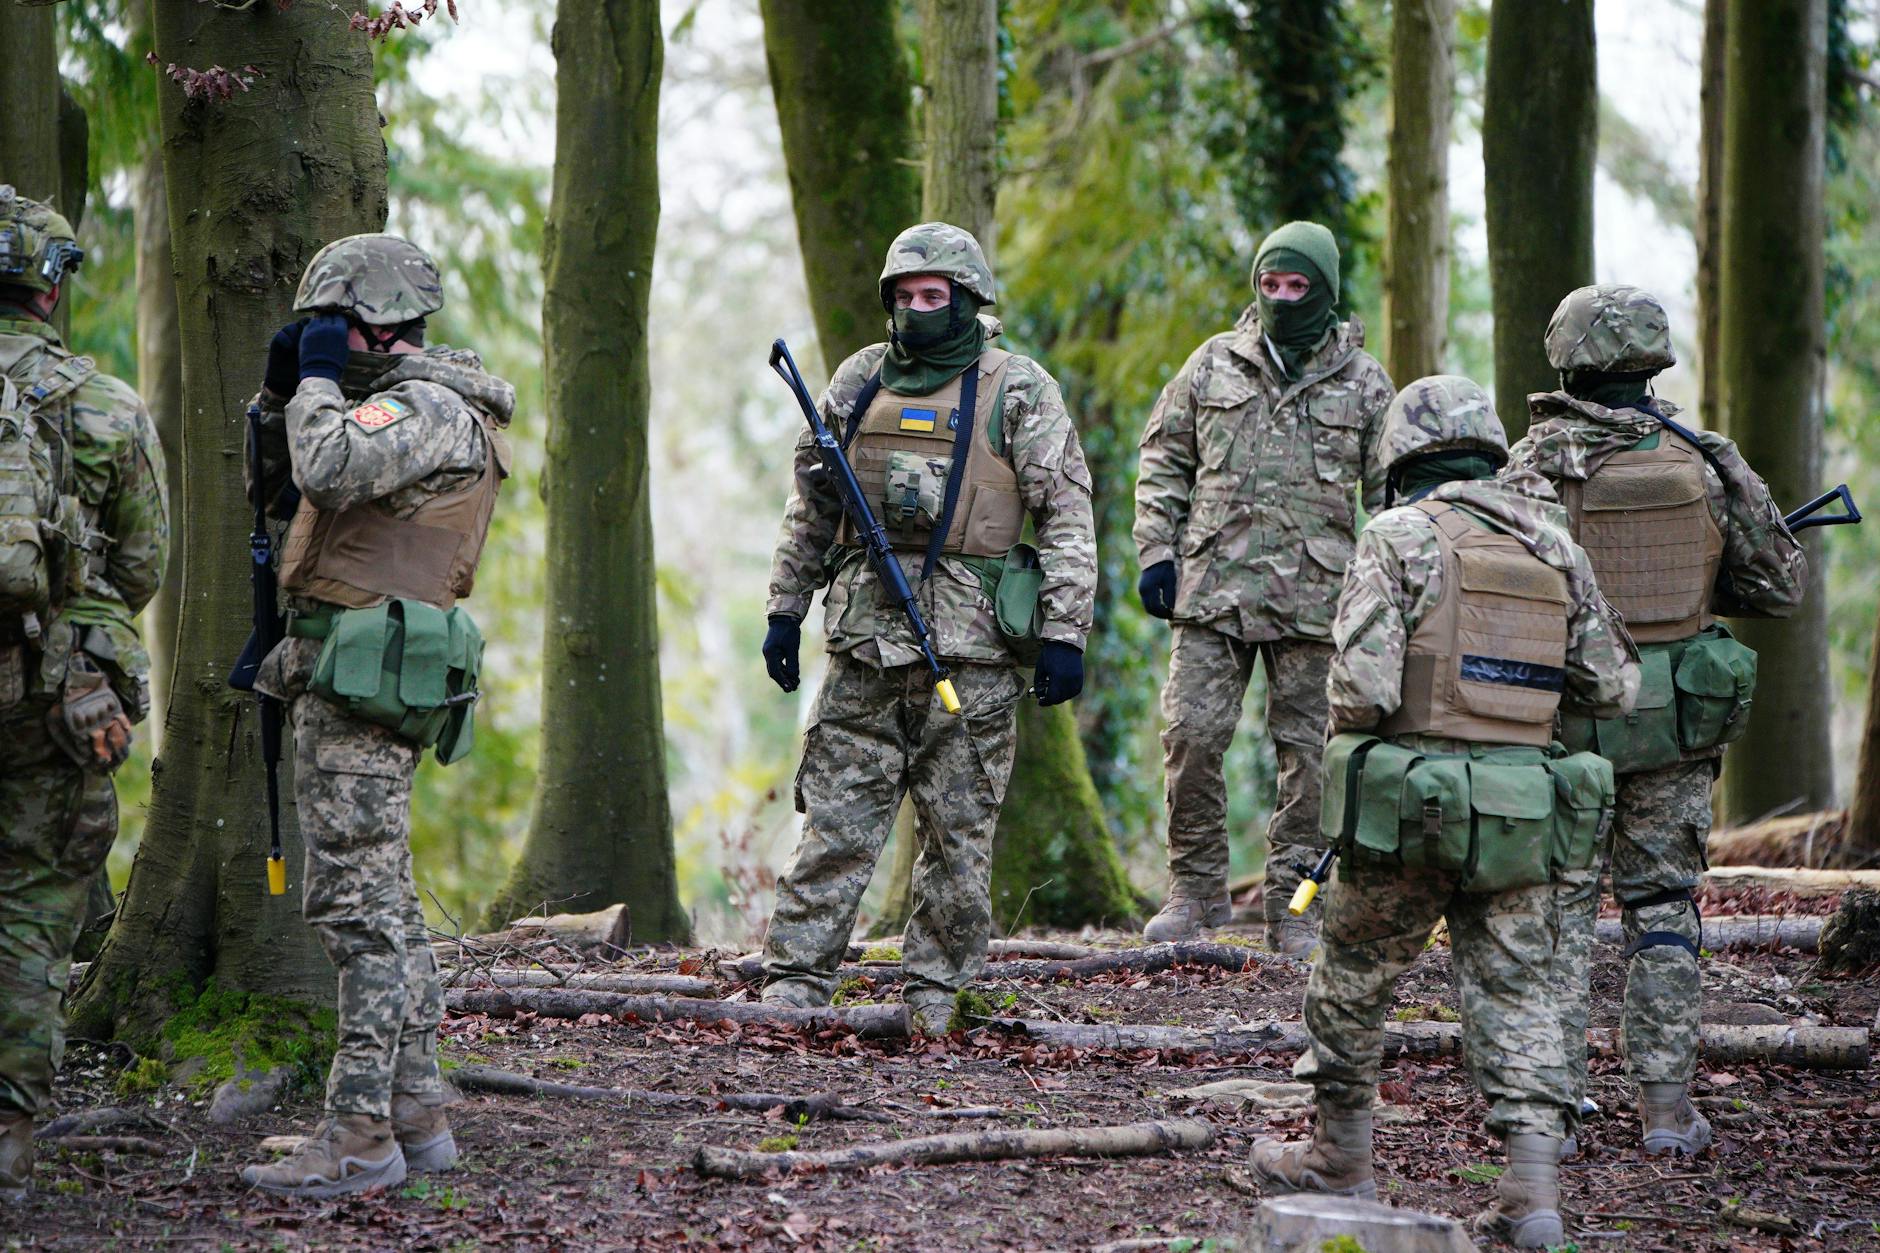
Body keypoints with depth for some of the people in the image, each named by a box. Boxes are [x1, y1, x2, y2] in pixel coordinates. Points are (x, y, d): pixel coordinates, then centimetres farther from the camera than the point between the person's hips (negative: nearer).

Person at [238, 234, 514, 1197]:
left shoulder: (427, 407, -12)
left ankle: (359, 1135, -13)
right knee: (383, 902, 13)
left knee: (356, 903, -12)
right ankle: (415, 1114, 17)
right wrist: (280, 393, 11)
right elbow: (280, 488, 25)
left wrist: (317, 378, -13)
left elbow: (330, 469, -30)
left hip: (364, 682, -11)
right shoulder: (393, 405, 20)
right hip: (350, 681, 11)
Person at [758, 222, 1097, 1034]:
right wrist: (786, 607, 16)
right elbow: (811, 505, 21)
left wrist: (1064, 632, -8)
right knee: (836, 822, 0)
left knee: (959, 831, 2)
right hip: (866, 639, 3)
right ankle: (794, 983, 1)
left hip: (971, 649, -3)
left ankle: (936, 997, 10)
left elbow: (1067, 516, -2)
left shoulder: (1016, 389, 1)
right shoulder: (860, 381, 13)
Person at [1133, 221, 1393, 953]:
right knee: (1192, 734, -5)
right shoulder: (1213, 364, 9)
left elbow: (1392, 490, 9)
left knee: (1306, 753, 2)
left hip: (1313, 595, -1)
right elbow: (1163, 461, 14)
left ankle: (1293, 905, 10)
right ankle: (1197, 889, 8)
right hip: (1213, 588, 1)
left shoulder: (1362, 381, 6)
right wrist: (1156, 553, 4)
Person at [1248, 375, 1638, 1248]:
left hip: (1409, 808, -4)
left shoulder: (1400, 537, -7)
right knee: (1513, 990, 7)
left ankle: (1341, 1158, 27)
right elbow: (1615, 689, 11)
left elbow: (1363, 689, -15)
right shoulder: (1554, 545, 8)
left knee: (1353, 981, 14)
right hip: (1522, 809, 4)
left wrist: (1348, 718, 7)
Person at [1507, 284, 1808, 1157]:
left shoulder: (1538, 466, -10)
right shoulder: (1704, 462, -1)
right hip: (1674, 724, 2)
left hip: (1568, 722, -2)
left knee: (1557, 908, 7)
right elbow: (1782, 584, 4)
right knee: (1663, 906, 11)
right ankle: (1668, 1107, 9)